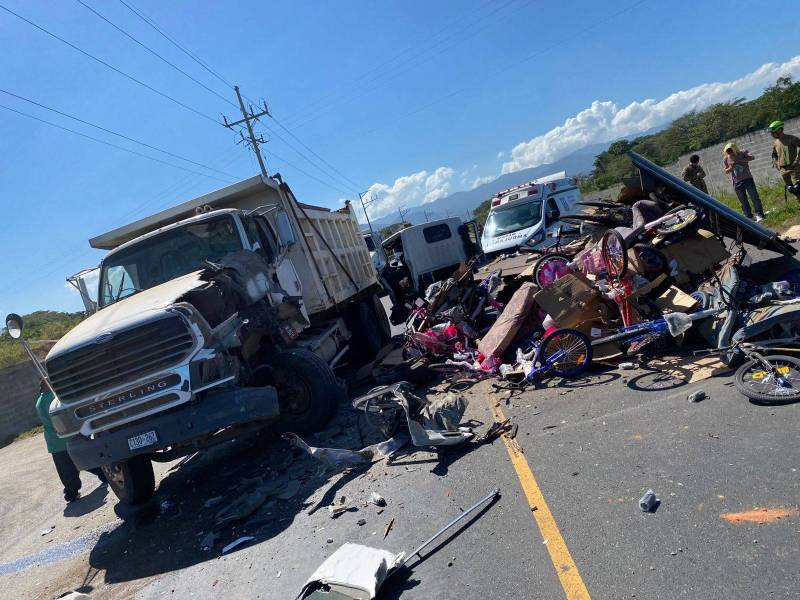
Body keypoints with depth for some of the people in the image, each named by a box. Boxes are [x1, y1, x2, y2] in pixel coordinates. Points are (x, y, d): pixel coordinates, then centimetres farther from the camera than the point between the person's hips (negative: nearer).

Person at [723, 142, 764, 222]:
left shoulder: (742, 153, -1)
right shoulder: (726, 159, 4)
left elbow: (752, 157, -17)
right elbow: (726, 171, 5)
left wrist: (740, 160, -27)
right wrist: (731, 167, -15)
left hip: (747, 179, -2)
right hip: (737, 182, 2)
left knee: (754, 197, -7)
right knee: (743, 202, 5)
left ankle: (759, 215, -6)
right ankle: (749, 217, 11)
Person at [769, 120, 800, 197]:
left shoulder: (791, 139, -8)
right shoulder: (775, 143, 10)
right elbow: (774, 154, 27)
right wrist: (775, 162, 12)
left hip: (794, 168, -6)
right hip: (783, 170, 6)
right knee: (790, 188, 10)